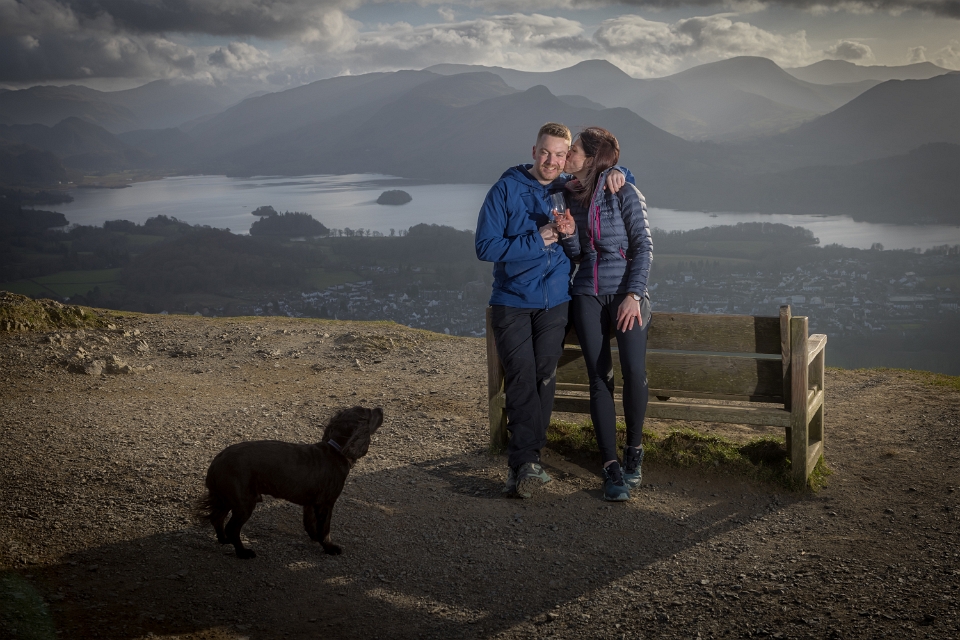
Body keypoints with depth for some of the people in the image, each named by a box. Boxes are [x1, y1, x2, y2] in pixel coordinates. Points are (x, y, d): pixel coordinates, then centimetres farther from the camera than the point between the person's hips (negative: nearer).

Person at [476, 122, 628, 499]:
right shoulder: (505, 190, -1)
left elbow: (608, 170, 26)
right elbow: (486, 246, -8)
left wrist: (613, 173, 2)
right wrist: (537, 240, -12)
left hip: (554, 303, 3)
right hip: (512, 302, -3)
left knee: (544, 378, -4)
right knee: (521, 378, -12)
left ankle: (522, 463, 1)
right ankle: (528, 464, -11)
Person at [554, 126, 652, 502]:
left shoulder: (624, 194, -6)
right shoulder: (570, 196, 9)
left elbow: (643, 246, -6)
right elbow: (575, 256, 11)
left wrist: (633, 295, -14)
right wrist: (568, 234, -11)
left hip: (626, 293, -4)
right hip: (587, 294, 4)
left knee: (634, 372, -19)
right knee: (599, 378, -3)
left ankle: (634, 450, 4)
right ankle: (611, 467, 2)